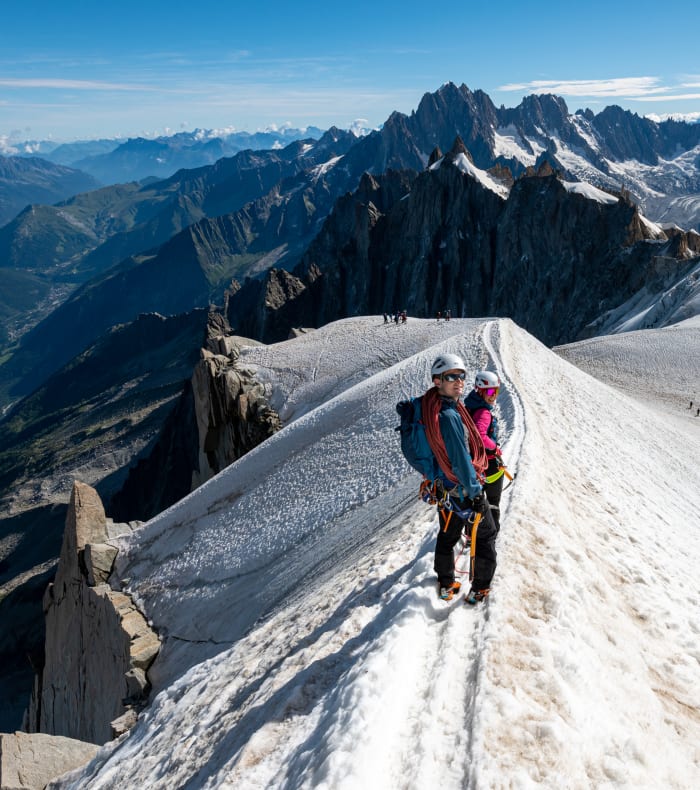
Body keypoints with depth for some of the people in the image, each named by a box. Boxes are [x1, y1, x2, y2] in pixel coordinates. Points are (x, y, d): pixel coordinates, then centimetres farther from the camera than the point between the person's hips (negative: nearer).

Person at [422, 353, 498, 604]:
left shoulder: (431, 408, -1)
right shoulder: (449, 416, -31)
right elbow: (460, 459, -28)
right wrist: (475, 491, -19)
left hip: (444, 488, 9)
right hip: (463, 490, -9)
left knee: (447, 535, 23)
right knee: (486, 536, 12)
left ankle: (446, 585, 39)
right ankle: (479, 589, 23)